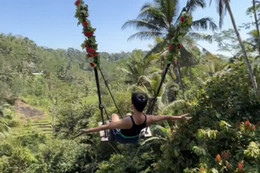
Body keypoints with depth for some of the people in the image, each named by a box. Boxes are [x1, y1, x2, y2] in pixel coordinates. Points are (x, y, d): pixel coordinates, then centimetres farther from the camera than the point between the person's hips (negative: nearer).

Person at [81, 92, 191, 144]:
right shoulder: (148, 119, -31)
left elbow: (107, 126, -39)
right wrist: (180, 117, -1)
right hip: (135, 139, 4)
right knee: (128, 115, 28)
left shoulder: (127, 121, -44)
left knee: (114, 115, 17)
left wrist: (88, 130, -33)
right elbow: (166, 117, -16)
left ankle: (111, 137, 37)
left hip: (122, 139, -4)